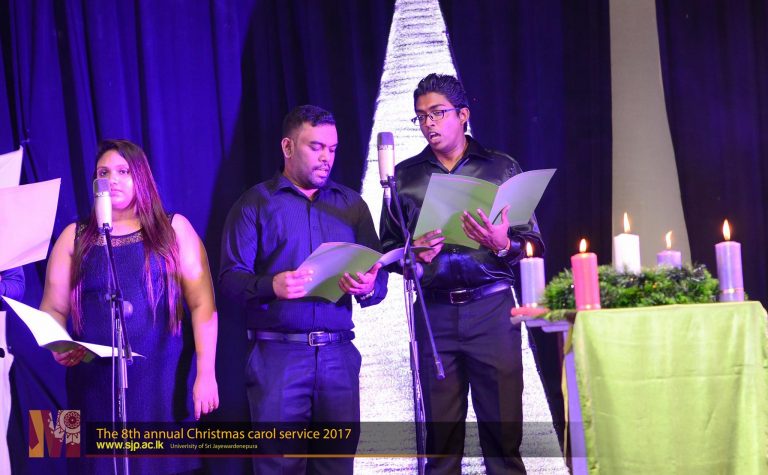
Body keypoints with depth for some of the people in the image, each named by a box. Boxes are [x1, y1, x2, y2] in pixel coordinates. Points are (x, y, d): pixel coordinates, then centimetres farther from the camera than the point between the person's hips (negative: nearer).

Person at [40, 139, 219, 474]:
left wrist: (205, 373, -10)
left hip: (163, 380, -1)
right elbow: (53, 308, 8)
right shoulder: (74, 238, 10)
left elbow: (203, 304, -2)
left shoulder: (174, 230, 4)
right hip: (97, 384, 2)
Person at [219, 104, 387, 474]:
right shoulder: (255, 203, 5)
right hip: (277, 353, -3)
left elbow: (378, 275, 10)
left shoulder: (351, 204, 15)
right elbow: (230, 277, -4)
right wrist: (270, 285, -24)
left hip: (339, 353, 3)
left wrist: (367, 288, -13)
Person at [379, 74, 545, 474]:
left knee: (502, 427, -3)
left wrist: (503, 246, -15)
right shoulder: (405, 176, 12)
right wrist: (412, 254, -10)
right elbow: (387, 247, 11)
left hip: (492, 308, -1)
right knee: (441, 431, 2)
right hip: (434, 312, 1)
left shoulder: (501, 168, 7)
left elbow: (533, 243, 5)